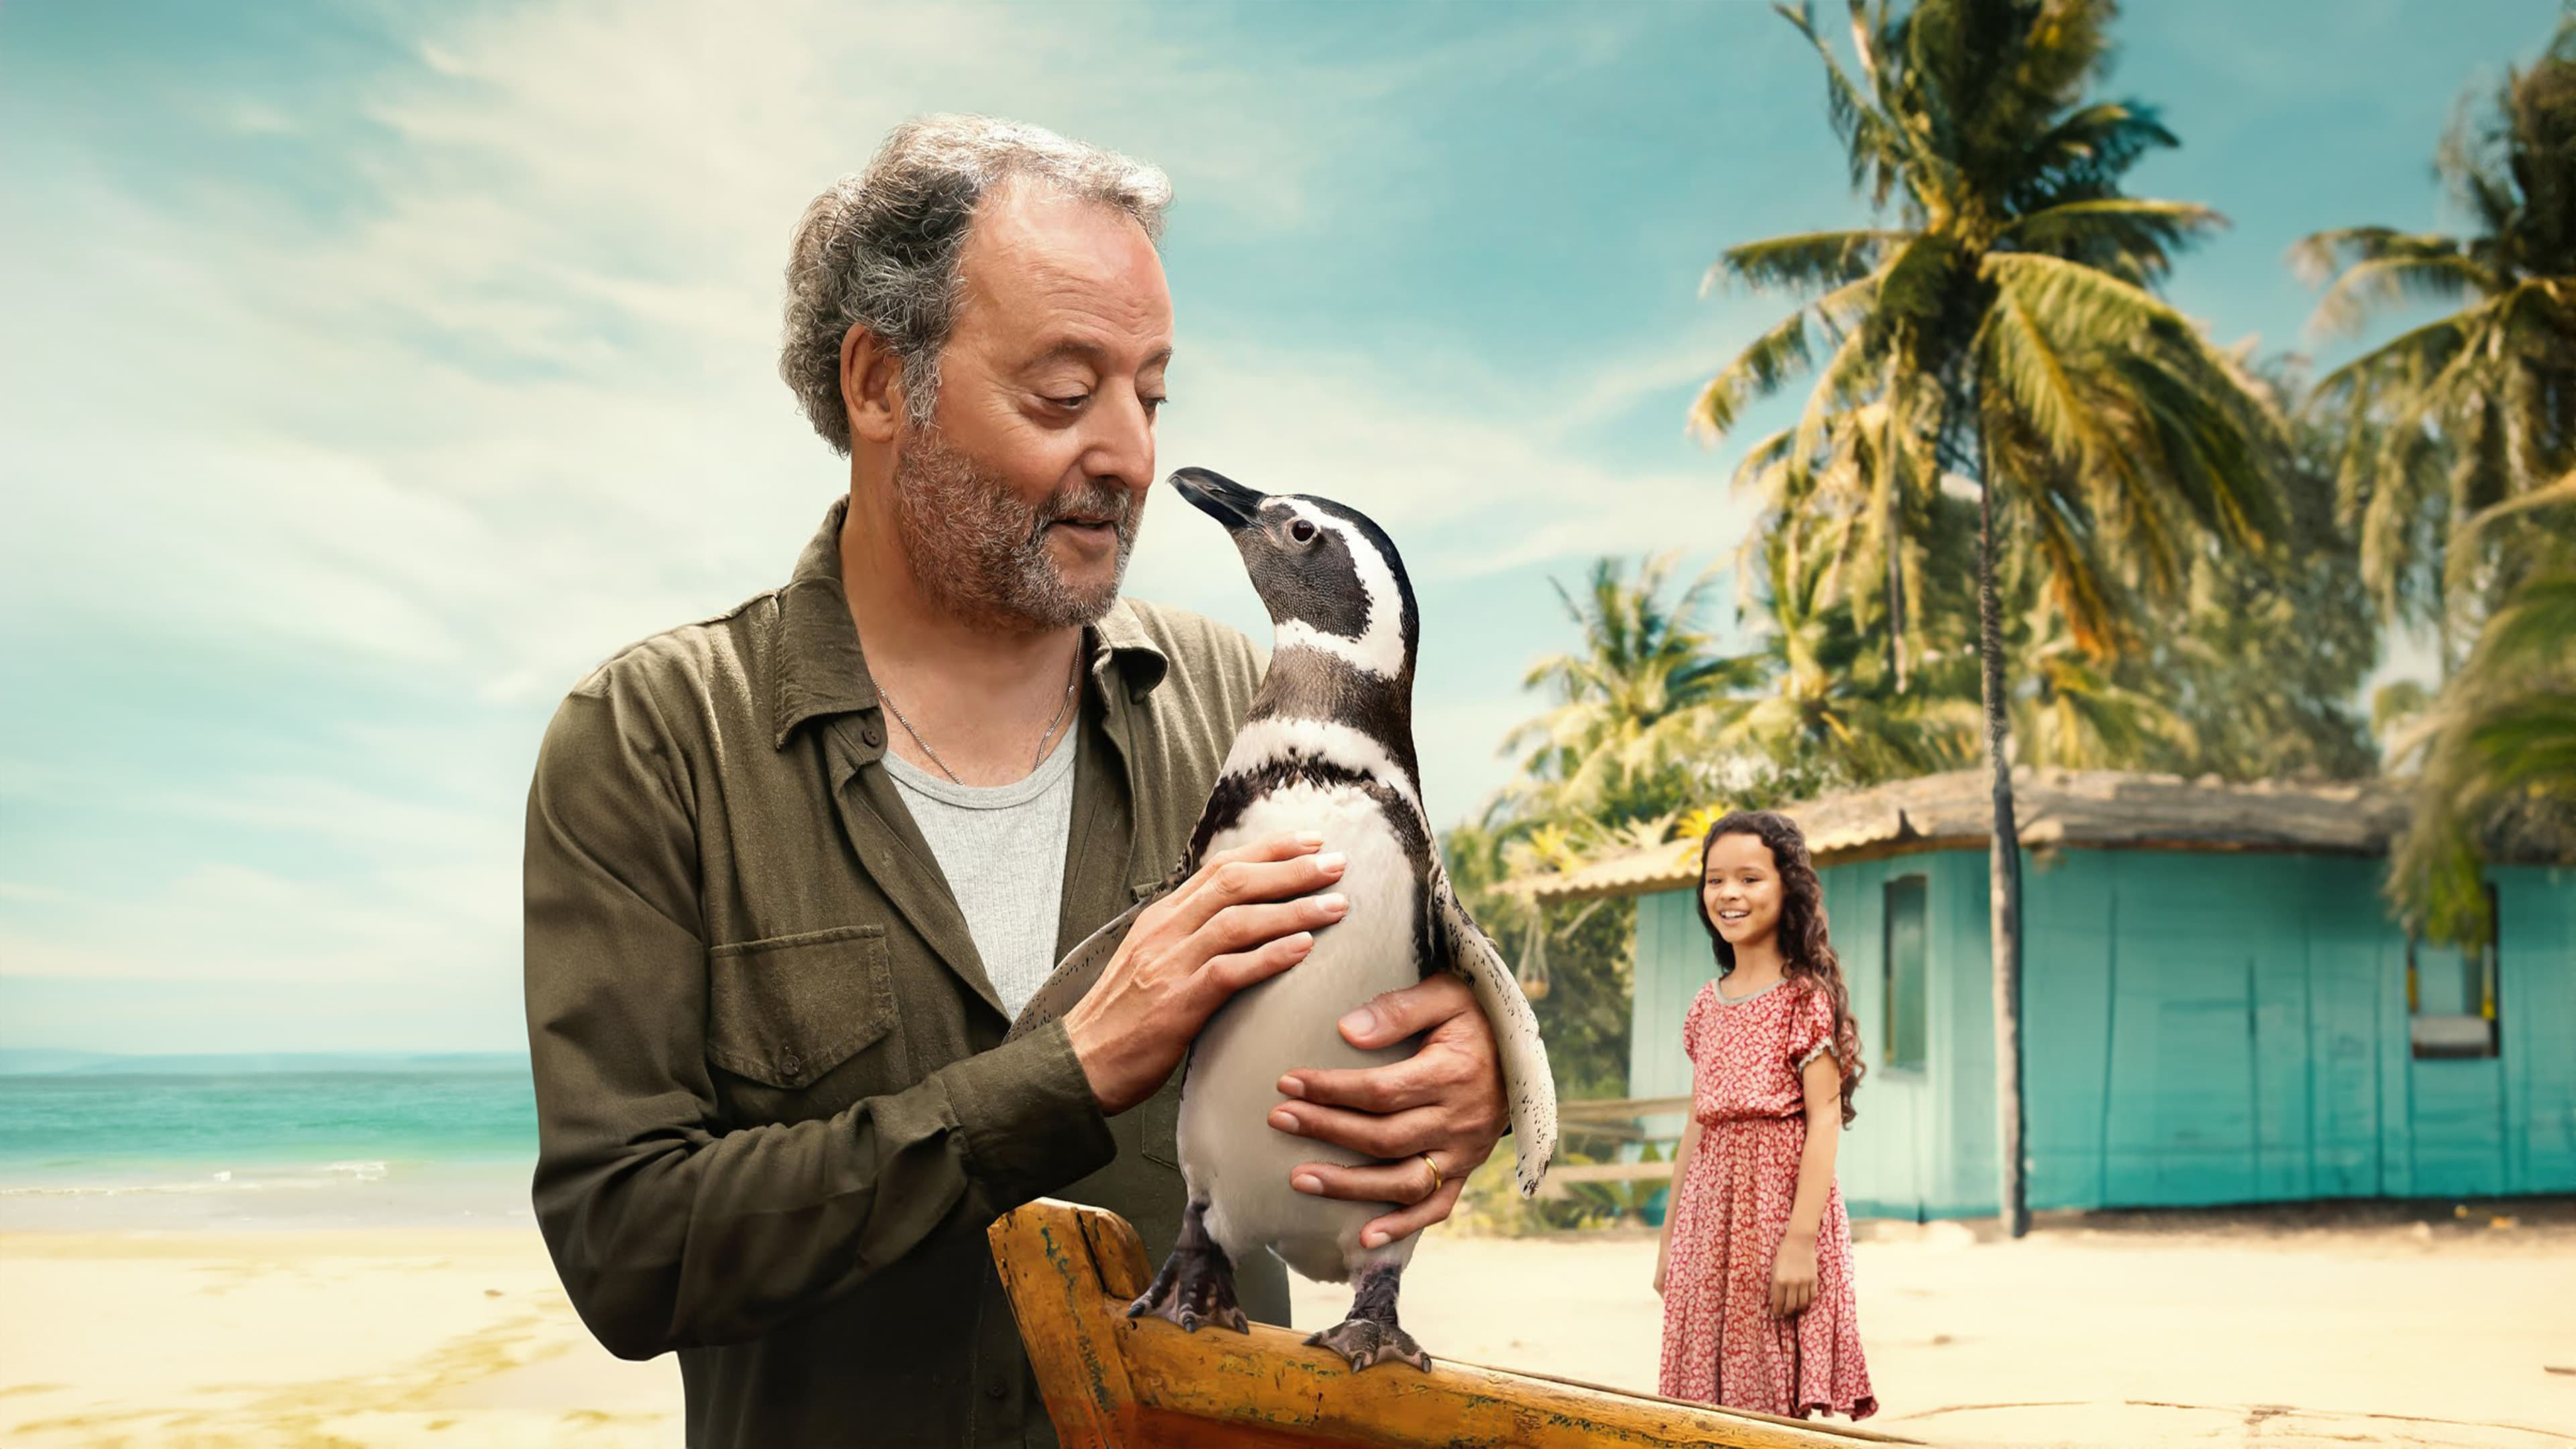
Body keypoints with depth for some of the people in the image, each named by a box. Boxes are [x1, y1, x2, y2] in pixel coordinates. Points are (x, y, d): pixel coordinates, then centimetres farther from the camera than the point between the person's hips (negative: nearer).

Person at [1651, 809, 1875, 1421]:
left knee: (1775, 1394, -2)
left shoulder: (1807, 996, -6)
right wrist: (1669, 1239, 15)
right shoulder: (1708, 1003, 12)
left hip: (1781, 1203, -6)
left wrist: (1801, 1240, -20)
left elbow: (1824, 1119, -12)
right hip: (1709, 1210, 6)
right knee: (1709, 1393, 7)